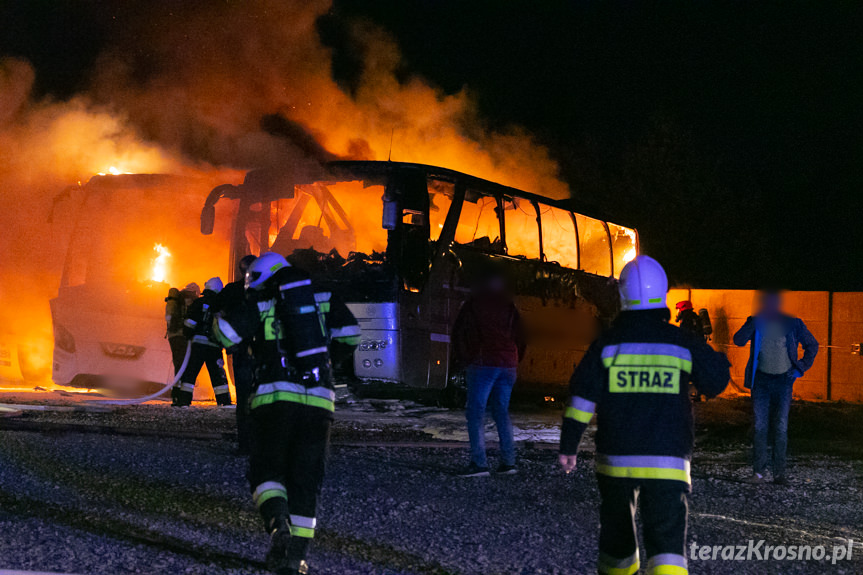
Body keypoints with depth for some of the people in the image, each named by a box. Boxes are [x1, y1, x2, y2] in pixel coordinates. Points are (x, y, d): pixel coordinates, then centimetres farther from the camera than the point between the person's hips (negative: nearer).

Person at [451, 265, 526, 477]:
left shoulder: (474, 304, 1)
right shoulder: (509, 307, 11)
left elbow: (459, 332, -2)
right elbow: (520, 336, 12)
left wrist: (463, 360, 7)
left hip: (483, 364, -5)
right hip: (507, 364, 5)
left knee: (476, 412, -4)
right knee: (502, 412, 12)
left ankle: (479, 463, -14)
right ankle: (508, 461, 7)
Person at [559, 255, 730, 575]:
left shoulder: (607, 345, -2)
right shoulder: (683, 345, -2)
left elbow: (582, 398, -4)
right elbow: (716, 382, 8)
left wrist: (568, 447, 3)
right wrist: (717, 358, 29)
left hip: (615, 460, 1)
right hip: (667, 463, -1)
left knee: (617, 529, 21)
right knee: (667, 537, -7)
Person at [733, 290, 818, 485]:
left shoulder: (792, 323, 0)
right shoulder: (757, 322, 2)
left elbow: (812, 345, 11)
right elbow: (739, 341, -12)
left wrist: (801, 367, 3)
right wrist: (753, 323, -23)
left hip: (784, 380, -1)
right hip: (761, 379, 1)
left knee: (781, 427, -2)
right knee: (760, 426, 0)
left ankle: (779, 473, 2)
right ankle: (758, 470, 6)